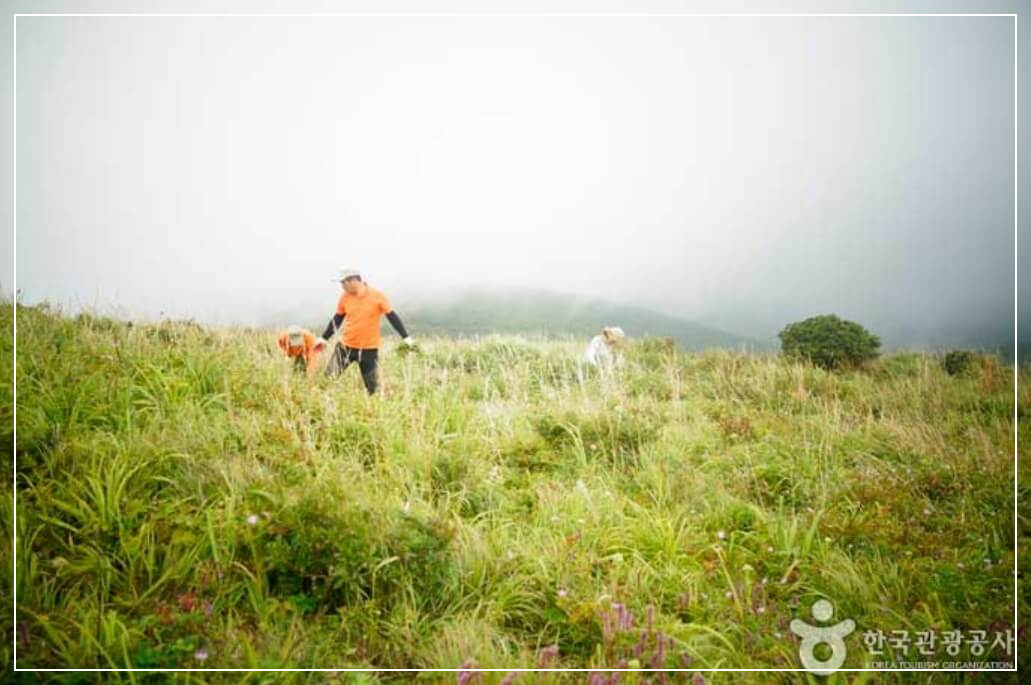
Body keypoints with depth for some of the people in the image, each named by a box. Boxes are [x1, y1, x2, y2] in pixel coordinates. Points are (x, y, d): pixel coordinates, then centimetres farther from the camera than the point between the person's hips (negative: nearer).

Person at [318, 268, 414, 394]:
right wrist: (324, 338, 11)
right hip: (346, 346, 3)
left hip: (369, 349, -2)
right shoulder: (344, 297, -1)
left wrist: (406, 337, -9)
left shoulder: (377, 296, -11)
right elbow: (337, 319, 11)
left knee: (372, 386, 2)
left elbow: (392, 316, -6)